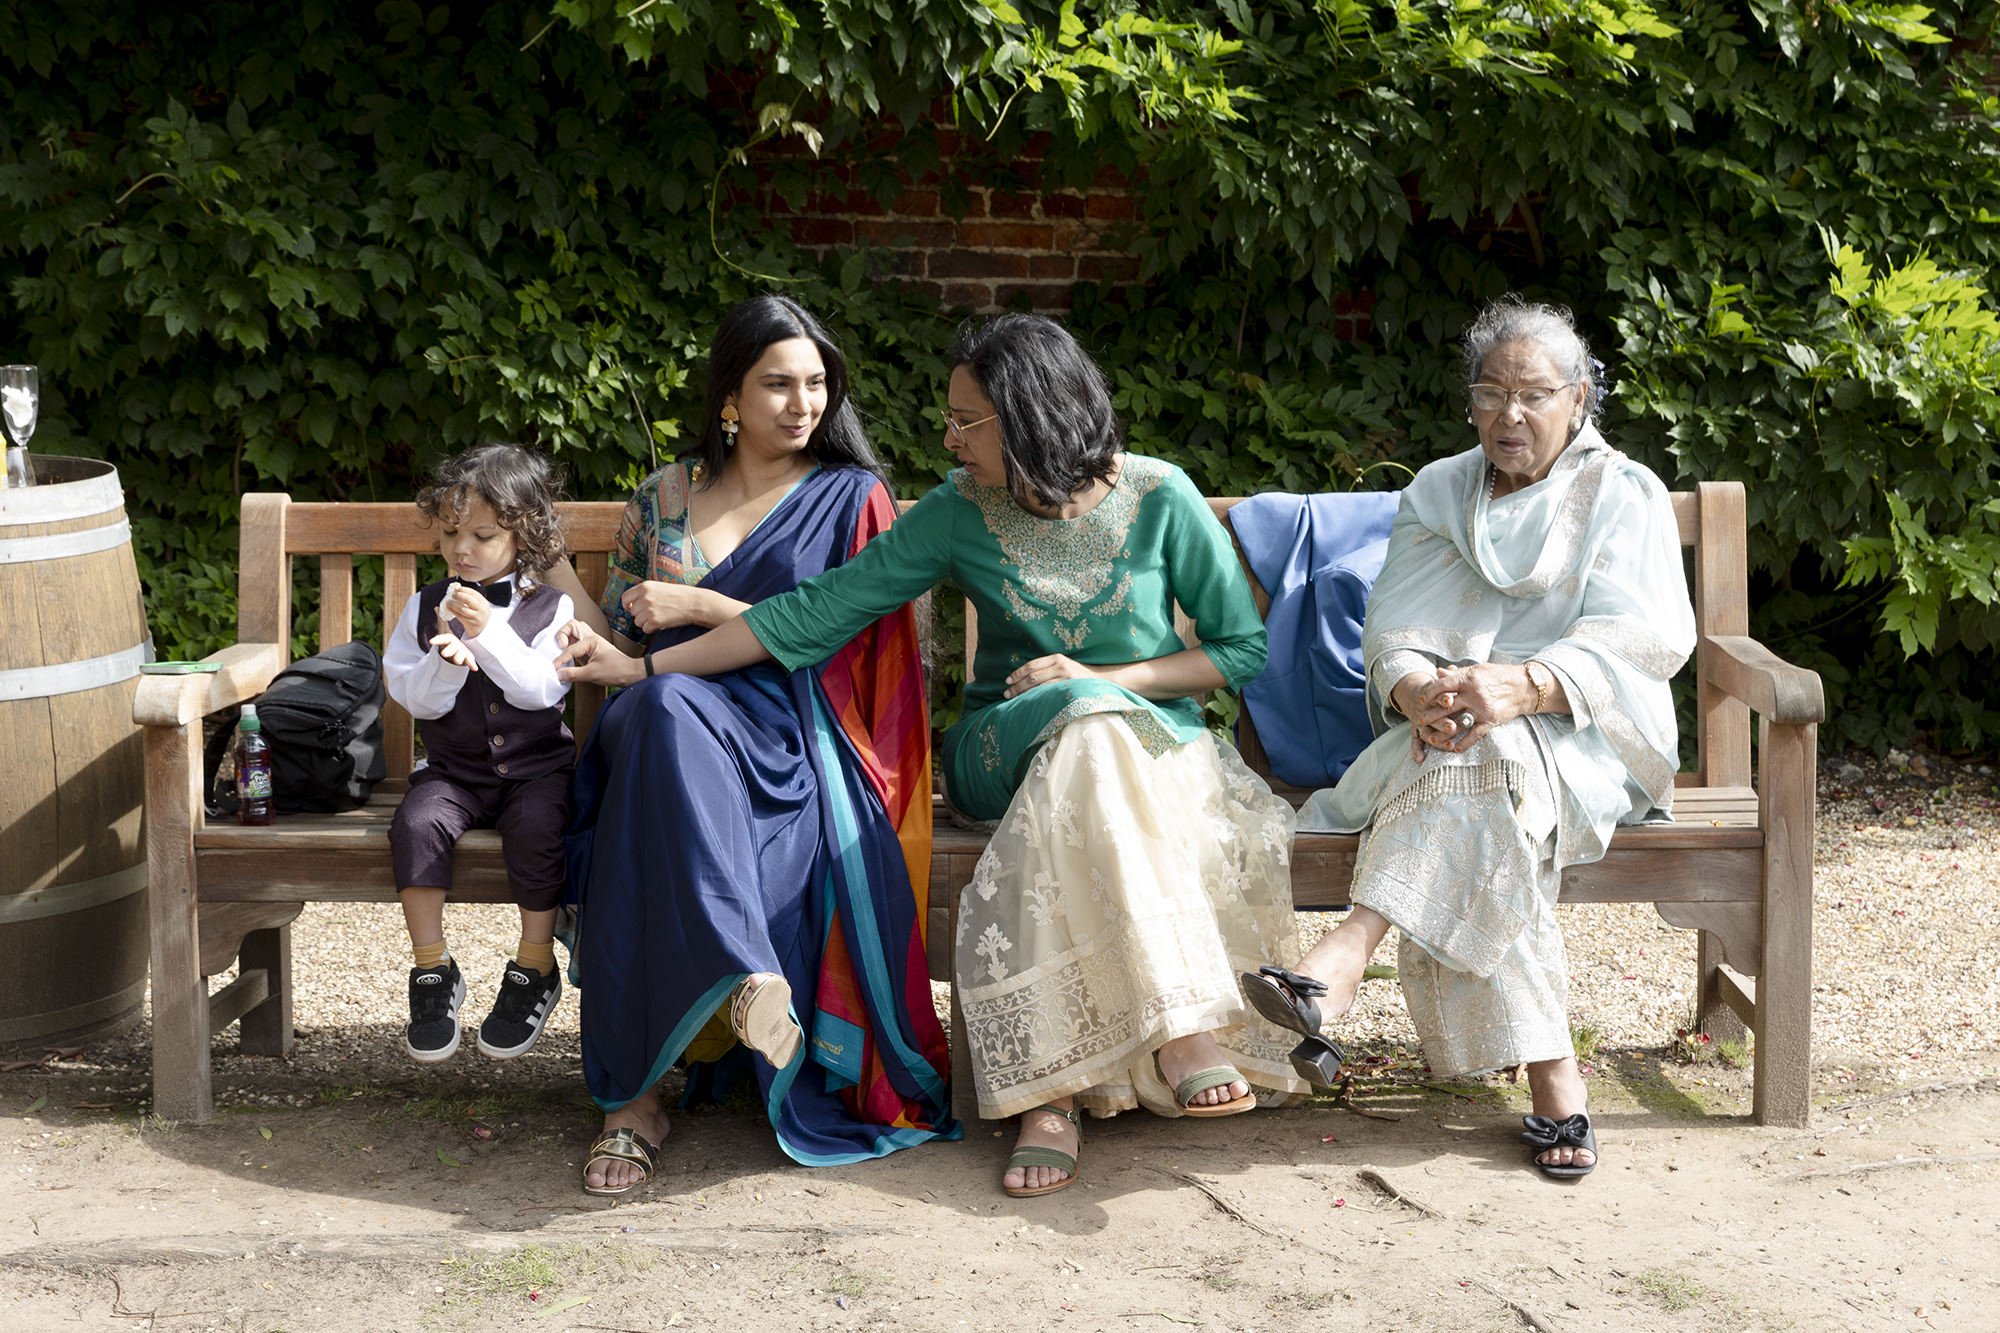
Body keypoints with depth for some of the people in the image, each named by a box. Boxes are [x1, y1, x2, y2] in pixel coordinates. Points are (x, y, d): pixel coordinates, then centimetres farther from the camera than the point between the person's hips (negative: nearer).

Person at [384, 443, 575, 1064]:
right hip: (453, 768, 2)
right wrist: (445, 659, -21)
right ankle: (432, 970, -16)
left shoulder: (551, 610, -1)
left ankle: (534, 969, -15)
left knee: (536, 826, -32)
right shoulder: (425, 607, 7)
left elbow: (543, 689, -15)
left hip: (536, 765, -2)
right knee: (417, 822, -27)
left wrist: (490, 632, -25)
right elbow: (412, 697, -1)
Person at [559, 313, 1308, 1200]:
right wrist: (647, 666, -4)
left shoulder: (1159, 496, -3)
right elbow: (821, 610, -1)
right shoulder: (961, 511, 0)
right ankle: (1186, 1032, -38)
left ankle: (1056, 1088, -35)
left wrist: (1109, 679, -11)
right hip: (1003, 749, 0)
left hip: (1153, 735, 0)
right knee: (1087, 721, -35)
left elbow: (1244, 645, 2)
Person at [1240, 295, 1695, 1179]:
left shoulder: (1623, 495, 7)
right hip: (1450, 736, 3)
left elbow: (1639, 640, -10)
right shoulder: (1435, 494, 18)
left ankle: (1348, 952, -52)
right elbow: (1391, 629, 4)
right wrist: (1417, 693, -23)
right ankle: (1550, 1075, -44)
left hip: (1580, 736, -3)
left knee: (1482, 758, -38)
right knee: (1475, 794, -35)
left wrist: (1522, 685, -30)